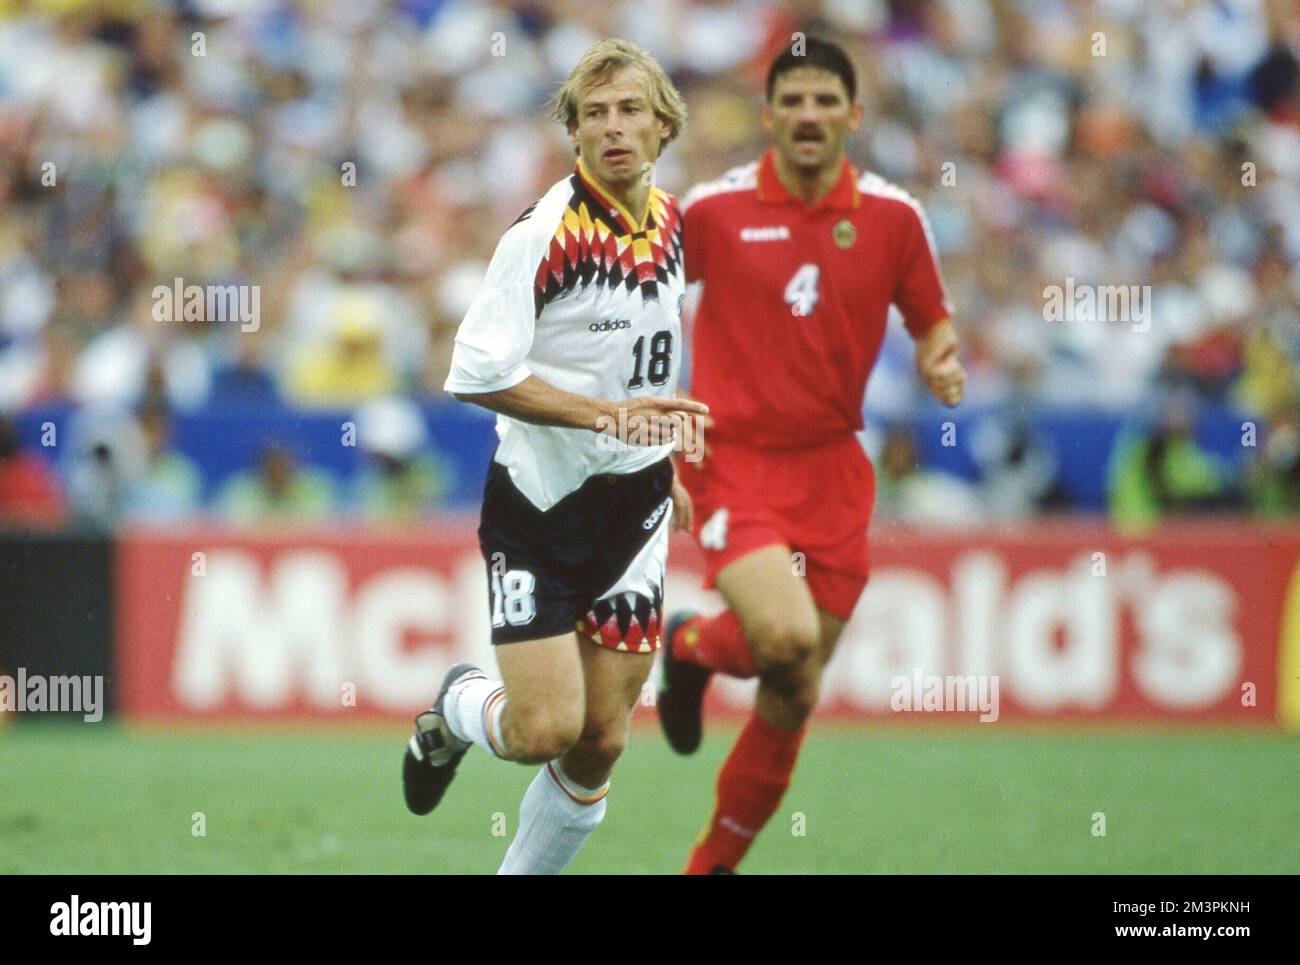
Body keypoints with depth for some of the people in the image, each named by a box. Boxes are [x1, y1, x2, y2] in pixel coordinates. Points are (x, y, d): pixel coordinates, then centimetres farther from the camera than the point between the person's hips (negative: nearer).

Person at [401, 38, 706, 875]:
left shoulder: (671, 220, 6)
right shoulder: (546, 233, -17)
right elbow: (477, 373, -21)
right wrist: (606, 414, -26)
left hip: (633, 504, 6)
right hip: (540, 501, -6)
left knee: (601, 742, 3)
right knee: (546, 729, -12)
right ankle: (458, 707, 23)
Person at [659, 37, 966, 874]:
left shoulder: (893, 217, 1)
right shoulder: (714, 208, -5)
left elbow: (932, 322, 12)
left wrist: (943, 365, -11)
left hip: (832, 474, 3)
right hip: (734, 461, -3)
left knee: (791, 701, 5)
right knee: (786, 637, -28)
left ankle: (714, 865, 24)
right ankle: (694, 646, 7)